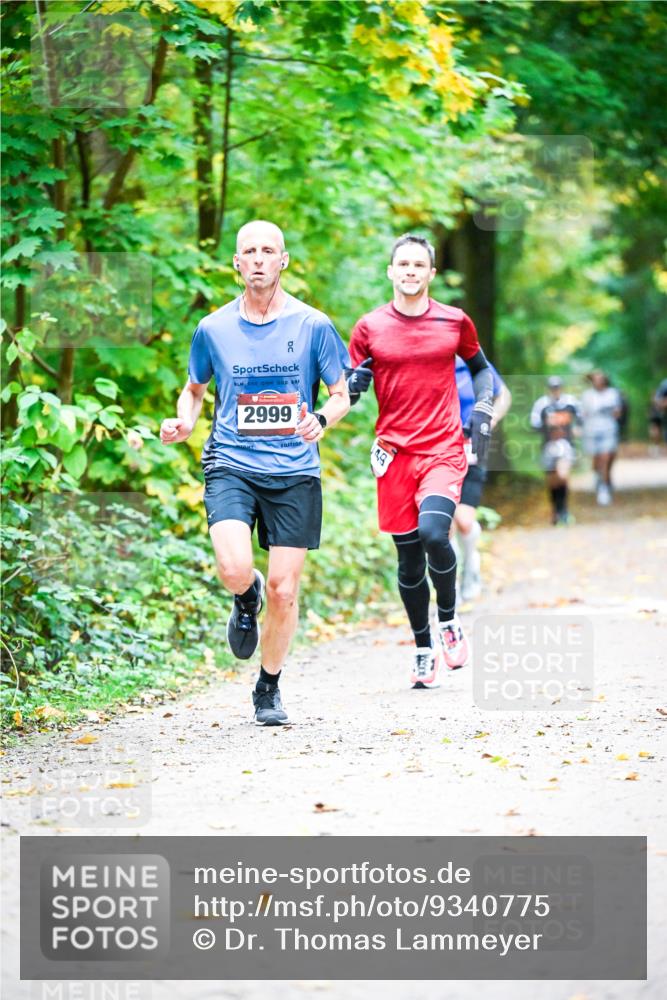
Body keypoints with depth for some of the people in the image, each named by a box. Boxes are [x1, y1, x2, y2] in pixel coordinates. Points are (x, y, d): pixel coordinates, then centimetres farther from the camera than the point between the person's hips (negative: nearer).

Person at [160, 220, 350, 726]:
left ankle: (269, 688, 23)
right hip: (231, 465, 0)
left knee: (284, 591, 0)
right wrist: (184, 423, -1)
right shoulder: (214, 328, 4)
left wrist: (321, 419, -15)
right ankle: (246, 599, 15)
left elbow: (342, 394, 7)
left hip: (295, 473, 0)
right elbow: (195, 387, 20)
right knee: (235, 569, -24)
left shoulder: (312, 325, 0)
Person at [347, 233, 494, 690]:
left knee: (433, 533, -25)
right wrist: (354, 386, -12)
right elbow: (348, 390, 10)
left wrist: (482, 412, 6)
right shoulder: (369, 327, 4)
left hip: (444, 451, -2)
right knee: (409, 558, 5)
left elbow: (481, 367, 20)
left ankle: (449, 621, 1)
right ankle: (423, 650, 22)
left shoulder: (455, 322, 4)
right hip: (395, 453, 2)